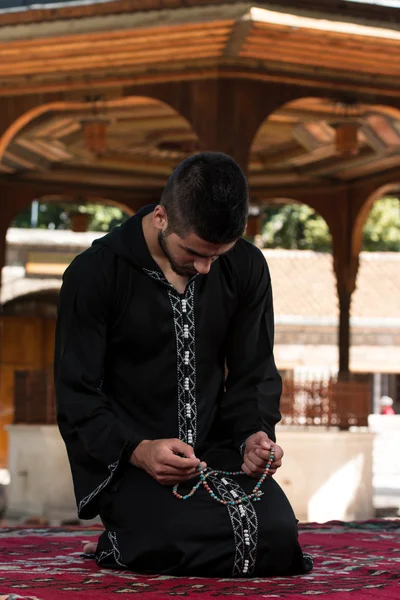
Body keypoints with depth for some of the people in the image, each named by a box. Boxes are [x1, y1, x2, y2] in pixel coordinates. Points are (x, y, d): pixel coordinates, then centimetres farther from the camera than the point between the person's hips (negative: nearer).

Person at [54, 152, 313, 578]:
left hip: (215, 448, 4)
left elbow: (254, 375, 11)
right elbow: (76, 399, -9)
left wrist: (255, 435, -11)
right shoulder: (94, 274, -10)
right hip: (124, 462, -4)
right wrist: (138, 450, -27)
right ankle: (122, 543, 4)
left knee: (277, 536, -24)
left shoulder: (245, 268, 4)